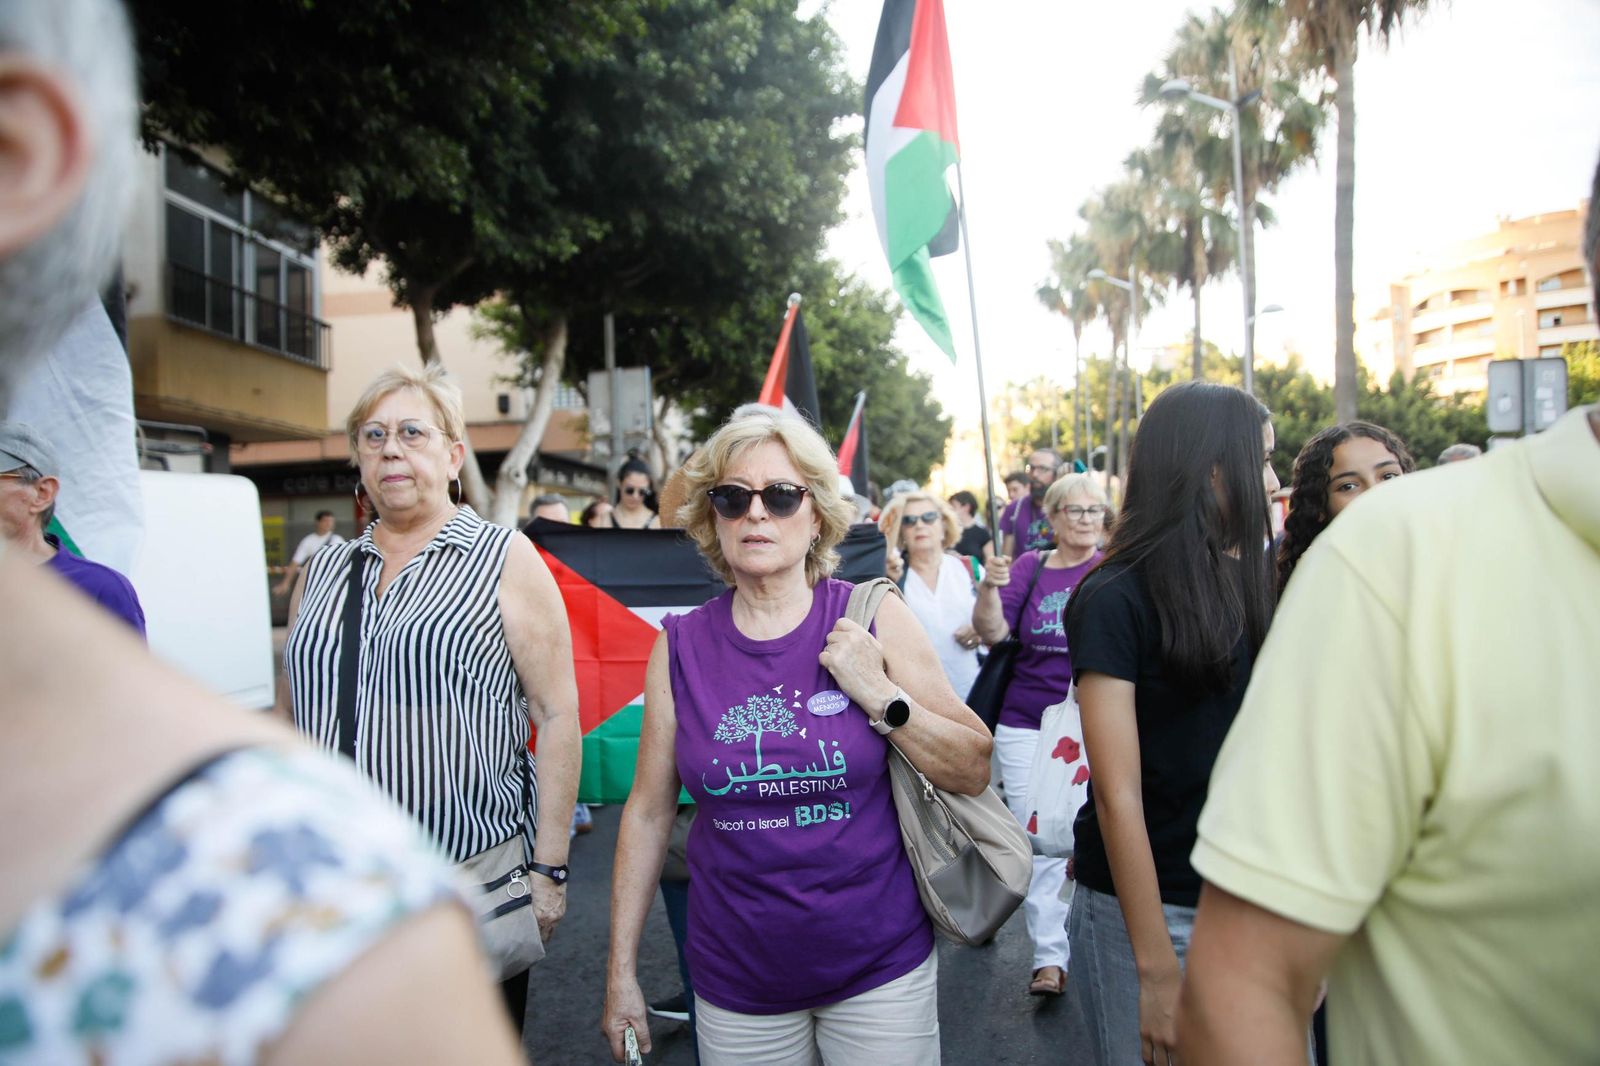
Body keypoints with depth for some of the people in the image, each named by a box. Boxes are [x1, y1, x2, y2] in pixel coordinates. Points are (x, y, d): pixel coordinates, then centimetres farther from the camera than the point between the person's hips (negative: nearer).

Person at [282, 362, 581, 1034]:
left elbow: (558, 715, -8)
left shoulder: (504, 560, -4)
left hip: (474, 886, -4)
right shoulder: (321, 574, 10)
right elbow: (296, 722, 17)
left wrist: (549, 866, -11)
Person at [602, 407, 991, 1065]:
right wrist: (621, 972, 4)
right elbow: (648, 812, 1)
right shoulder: (680, 647, -4)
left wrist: (880, 696, -20)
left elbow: (974, 771, -6)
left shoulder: (873, 618, -8)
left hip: (882, 965, -1)